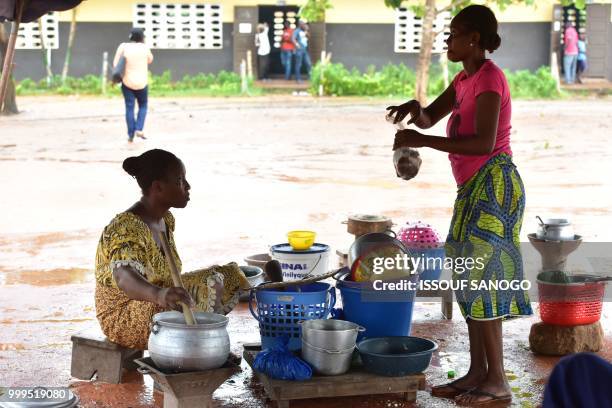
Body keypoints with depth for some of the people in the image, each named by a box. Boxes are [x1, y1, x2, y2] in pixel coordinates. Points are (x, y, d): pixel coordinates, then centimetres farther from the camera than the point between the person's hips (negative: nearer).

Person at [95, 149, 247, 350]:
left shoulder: (164, 220, 5)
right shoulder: (128, 228, -26)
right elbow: (124, 277, -48)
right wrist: (158, 294, -66)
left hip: (154, 305, 10)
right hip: (125, 316, -10)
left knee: (228, 275, 3)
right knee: (209, 288, -26)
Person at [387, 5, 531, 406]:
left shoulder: (489, 78, -15)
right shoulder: (466, 79, 14)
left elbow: (483, 142, -25)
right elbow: (429, 119, 20)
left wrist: (423, 141, -24)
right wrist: (415, 108, -4)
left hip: (492, 184, -10)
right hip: (475, 188, 10)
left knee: (481, 280, -8)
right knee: (471, 280, 10)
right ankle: (477, 373, 16)